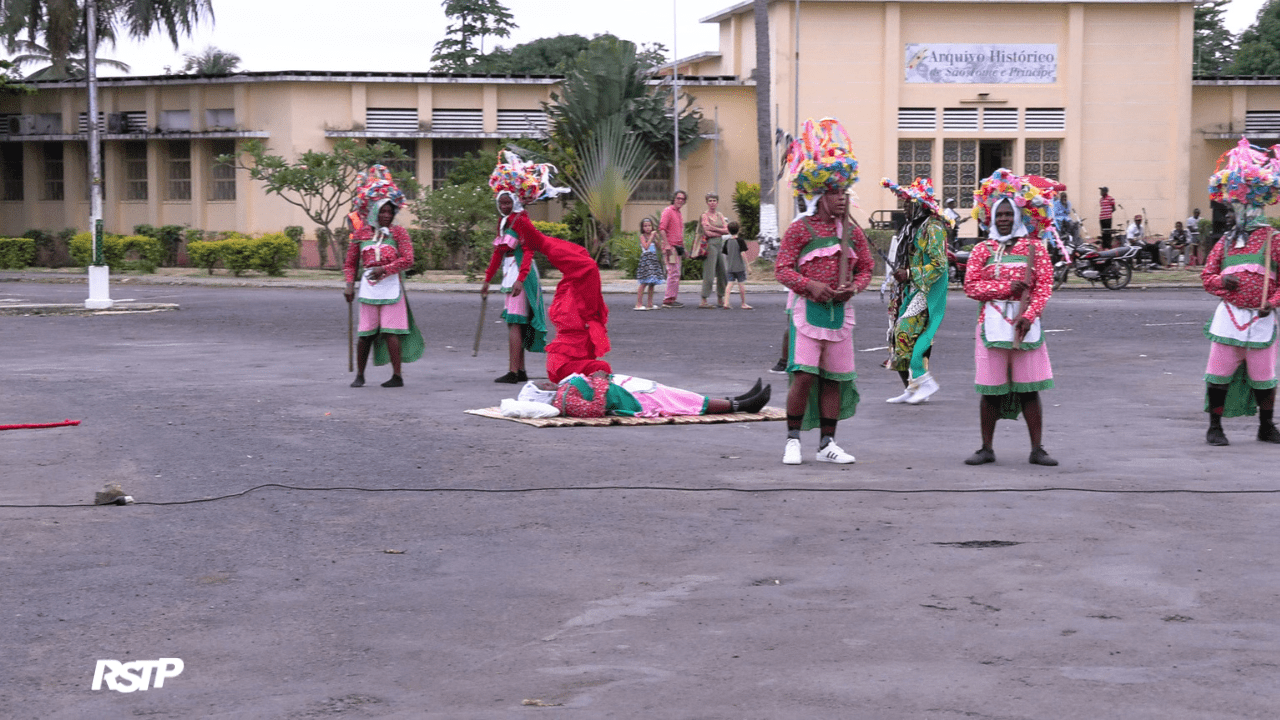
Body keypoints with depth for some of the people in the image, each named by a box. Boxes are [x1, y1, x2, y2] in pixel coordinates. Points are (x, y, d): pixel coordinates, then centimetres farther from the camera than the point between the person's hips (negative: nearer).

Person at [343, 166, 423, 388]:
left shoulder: (398, 233, 2)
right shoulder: (361, 234, 8)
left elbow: (408, 260, -6)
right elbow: (350, 263, 13)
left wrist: (385, 269, -16)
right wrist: (349, 285, 1)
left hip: (391, 288, -2)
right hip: (368, 288, 2)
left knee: (390, 331, -6)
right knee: (365, 333, 5)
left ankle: (397, 376, 0)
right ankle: (359, 375, 17)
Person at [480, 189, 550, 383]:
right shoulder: (503, 222, 15)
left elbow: (528, 252, -19)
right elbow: (499, 252, 23)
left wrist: (520, 279, -27)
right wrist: (487, 279, 24)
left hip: (521, 274, -9)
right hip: (510, 275, 9)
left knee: (514, 322, -12)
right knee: (514, 323, 11)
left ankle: (512, 372, -15)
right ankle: (521, 371, 16)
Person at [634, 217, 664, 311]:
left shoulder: (653, 236, 16)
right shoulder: (642, 236, -3)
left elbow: (658, 246, 15)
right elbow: (646, 246, -16)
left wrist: (657, 237, 3)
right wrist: (651, 237, -13)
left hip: (654, 260, 7)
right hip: (646, 260, -7)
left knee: (652, 283, 7)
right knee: (644, 283, -12)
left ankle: (650, 304, 11)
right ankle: (639, 304, -11)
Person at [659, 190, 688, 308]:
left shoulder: (679, 214, 22)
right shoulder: (668, 211, -7)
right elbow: (661, 228, -16)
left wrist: (683, 248, 24)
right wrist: (666, 244, -22)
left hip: (678, 247, 9)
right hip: (670, 247, -9)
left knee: (677, 274, 10)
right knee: (673, 273, -13)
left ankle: (674, 298, 14)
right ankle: (668, 300, -12)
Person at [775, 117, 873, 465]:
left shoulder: (851, 231, 10)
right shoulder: (800, 228, -4)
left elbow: (866, 267, 16)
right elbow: (782, 268, -6)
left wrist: (853, 287, -5)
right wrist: (810, 285, -21)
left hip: (840, 311, 5)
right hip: (807, 309, -5)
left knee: (835, 379, 6)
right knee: (803, 375, -13)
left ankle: (827, 443, 15)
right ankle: (793, 440, 0)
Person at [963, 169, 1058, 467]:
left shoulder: (1034, 247, 6)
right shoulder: (982, 249, 8)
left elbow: (1045, 285, 0)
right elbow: (971, 285, -1)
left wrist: (1029, 315, -13)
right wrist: (1007, 287, -11)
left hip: (1026, 324, 0)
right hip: (992, 324, 0)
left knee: (1029, 388, 0)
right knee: (990, 389, 3)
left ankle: (1037, 449, 5)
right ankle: (986, 448, 12)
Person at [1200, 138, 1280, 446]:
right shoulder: (1225, 242, 9)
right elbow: (1207, 276, 12)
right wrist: (1222, 281, -9)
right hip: (1229, 315, 2)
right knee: (1219, 375, 0)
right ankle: (1215, 427, 11)